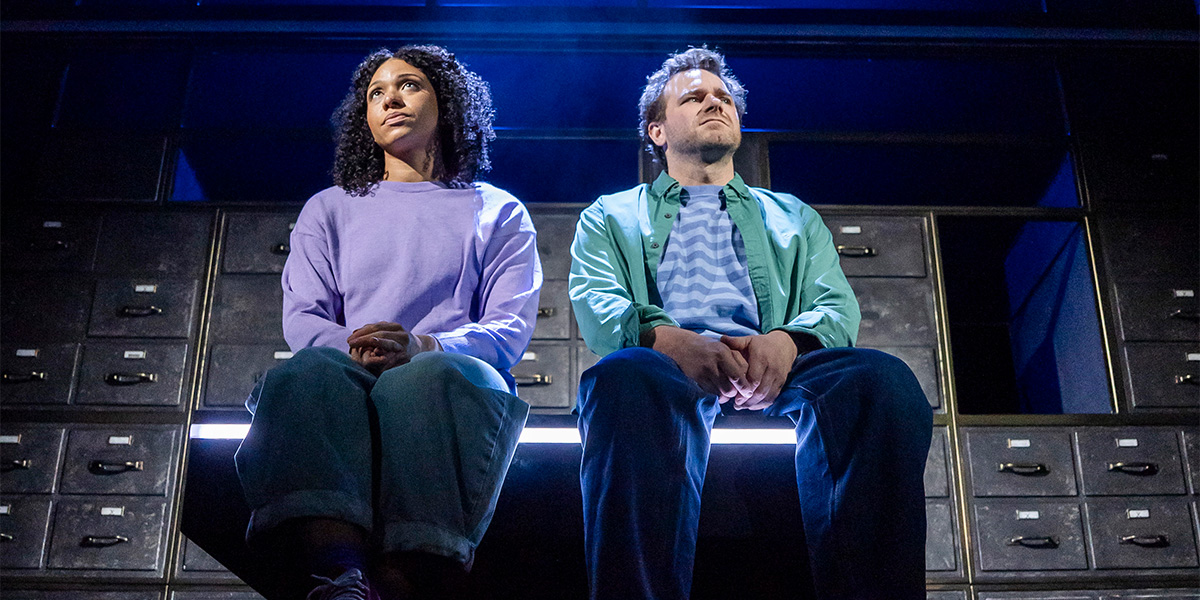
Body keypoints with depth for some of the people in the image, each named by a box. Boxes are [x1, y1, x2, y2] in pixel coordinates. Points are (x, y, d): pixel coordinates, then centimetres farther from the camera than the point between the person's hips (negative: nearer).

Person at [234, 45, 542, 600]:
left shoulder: (497, 213, 22)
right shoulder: (329, 208, 28)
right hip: (348, 375, 2)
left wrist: (421, 345, -16)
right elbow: (302, 317, 13)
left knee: (432, 377, -39)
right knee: (313, 369, -36)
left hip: (449, 373, -1)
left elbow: (510, 327, 6)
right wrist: (351, 346, -13)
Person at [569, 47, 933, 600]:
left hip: (773, 369, 2)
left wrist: (785, 341, -11)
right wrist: (669, 338, -17)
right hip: (668, 369, -1)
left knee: (880, 379, -33)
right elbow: (595, 304, 8)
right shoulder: (612, 216, 28)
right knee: (623, 376, -41)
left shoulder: (793, 216, 33)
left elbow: (837, 305, 17)